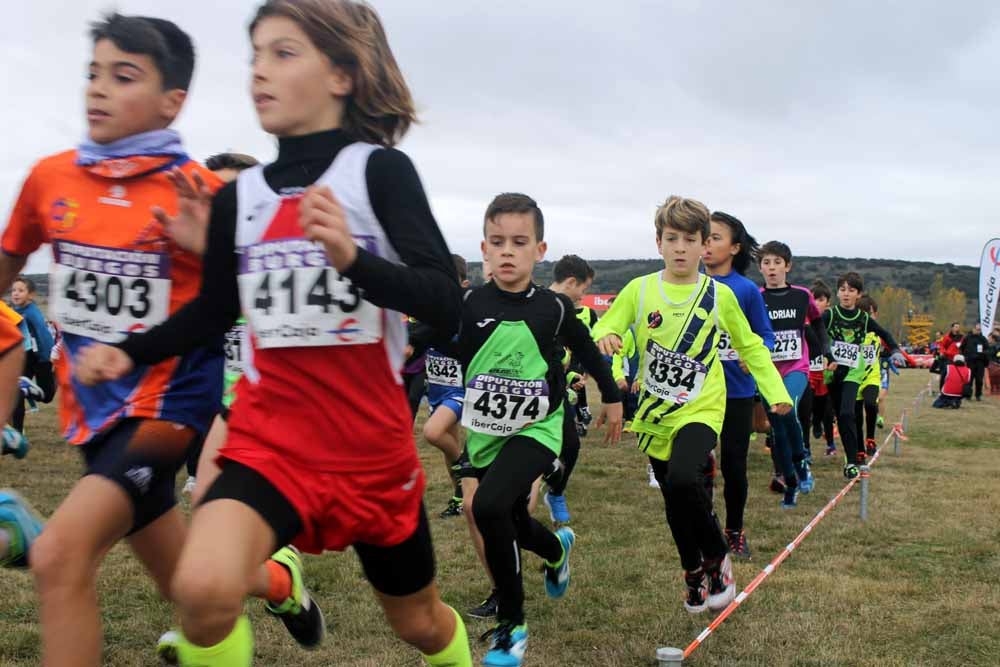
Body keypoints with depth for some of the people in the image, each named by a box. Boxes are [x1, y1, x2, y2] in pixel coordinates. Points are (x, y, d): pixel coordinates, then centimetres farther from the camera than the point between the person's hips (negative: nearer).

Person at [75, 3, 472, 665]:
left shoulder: (381, 171, -9)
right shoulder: (238, 196, 3)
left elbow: (445, 305, -18)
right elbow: (214, 313, 15)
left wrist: (353, 258, -33)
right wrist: (129, 352, 0)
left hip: (374, 446, -1)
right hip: (271, 441, 2)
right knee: (203, 591, -28)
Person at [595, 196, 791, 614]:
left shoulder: (719, 294, -2)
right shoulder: (639, 290, -2)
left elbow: (750, 346, 10)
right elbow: (603, 332, -4)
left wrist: (775, 391, 3)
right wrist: (604, 339, -28)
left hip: (702, 408, -2)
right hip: (656, 412, 3)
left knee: (683, 479, -28)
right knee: (675, 503, 13)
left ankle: (717, 557, -2)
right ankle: (694, 574, 39)